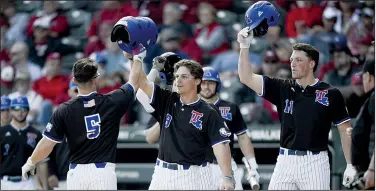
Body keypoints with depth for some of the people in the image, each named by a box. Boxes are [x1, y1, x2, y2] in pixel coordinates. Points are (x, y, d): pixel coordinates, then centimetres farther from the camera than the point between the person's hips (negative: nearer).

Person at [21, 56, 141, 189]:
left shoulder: (64, 110, -4)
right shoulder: (111, 103, -4)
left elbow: (47, 144, -3)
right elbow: (133, 83, 14)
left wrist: (30, 162, 15)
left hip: (77, 173, 1)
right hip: (104, 173, -1)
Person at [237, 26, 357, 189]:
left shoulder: (331, 94, 2)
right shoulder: (283, 89, 9)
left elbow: (345, 130, 4)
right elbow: (247, 78, 3)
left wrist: (350, 166, -1)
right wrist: (244, 47, -9)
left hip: (315, 163, -3)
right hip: (285, 161, 3)